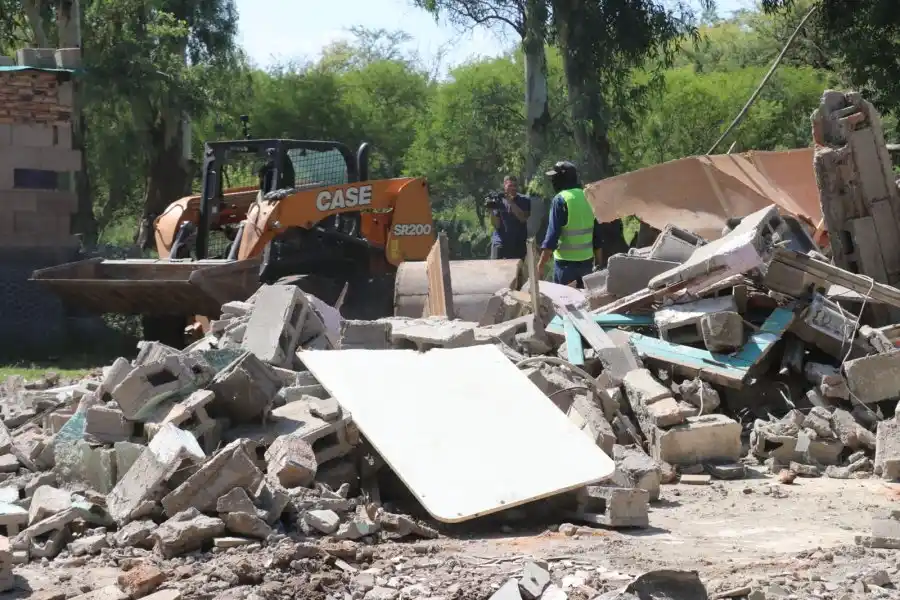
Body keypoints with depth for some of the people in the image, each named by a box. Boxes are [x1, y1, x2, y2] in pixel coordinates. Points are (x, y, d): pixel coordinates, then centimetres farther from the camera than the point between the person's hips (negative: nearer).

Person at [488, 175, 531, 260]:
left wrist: (510, 202, -20)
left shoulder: (524, 201, 2)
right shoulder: (499, 201, 2)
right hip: (500, 243, -1)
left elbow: (523, 218, -15)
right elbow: (496, 225, -2)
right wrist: (492, 210, -18)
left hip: (518, 244, 1)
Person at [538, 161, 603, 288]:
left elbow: (553, 233, -17)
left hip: (566, 261, -6)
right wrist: (599, 263, 20)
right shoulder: (588, 197, 8)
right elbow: (597, 233, 12)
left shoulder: (560, 199, -12)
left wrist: (541, 263, -15)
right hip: (587, 260, 6)